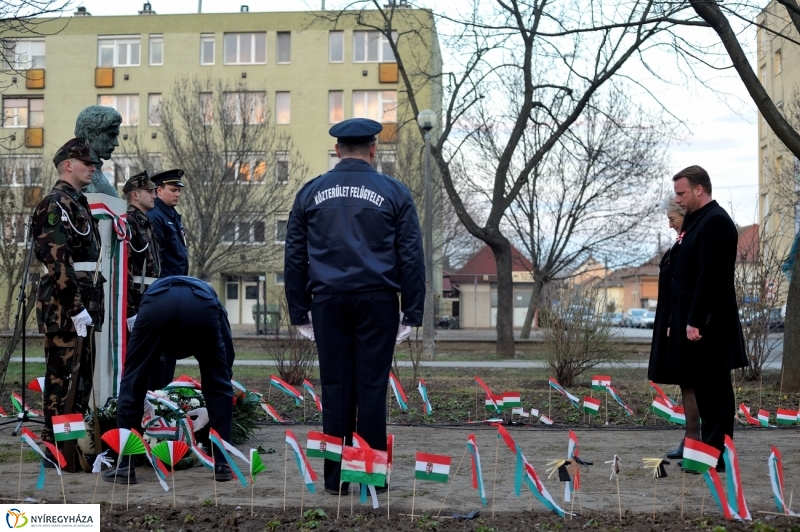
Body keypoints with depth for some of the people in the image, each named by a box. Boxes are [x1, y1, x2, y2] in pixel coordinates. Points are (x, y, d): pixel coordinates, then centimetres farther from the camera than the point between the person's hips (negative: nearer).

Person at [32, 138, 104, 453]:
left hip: (83, 305, 10)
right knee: (61, 374, -5)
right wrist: (76, 308, -21)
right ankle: (54, 443, 1)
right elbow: (58, 262, -20)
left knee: (83, 373, 14)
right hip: (64, 306, -10)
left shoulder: (78, 203, 19)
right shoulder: (55, 204, -11)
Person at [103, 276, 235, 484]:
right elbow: (226, 367, 39)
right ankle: (222, 463, 18)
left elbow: (135, 370, 48)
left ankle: (125, 466, 17)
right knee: (218, 386, 19)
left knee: (131, 383, 17)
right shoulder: (209, 294, 43)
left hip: (157, 302, 0)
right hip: (202, 305, 0)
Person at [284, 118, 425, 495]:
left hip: (328, 301, 2)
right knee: (371, 387, 2)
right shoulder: (393, 192, 4)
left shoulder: (311, 192, 9)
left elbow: (294, 257, 9)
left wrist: (299, 312, 13)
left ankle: (336, 477, 9)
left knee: (335, 386, 6)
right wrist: (413, 313, 4)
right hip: (377, 301, -2)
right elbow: (411, 257, 1)